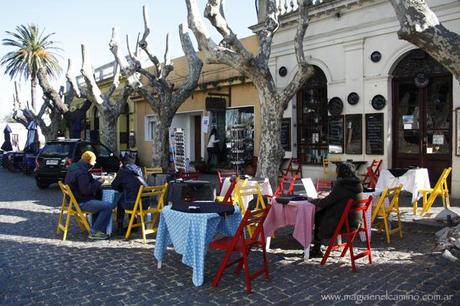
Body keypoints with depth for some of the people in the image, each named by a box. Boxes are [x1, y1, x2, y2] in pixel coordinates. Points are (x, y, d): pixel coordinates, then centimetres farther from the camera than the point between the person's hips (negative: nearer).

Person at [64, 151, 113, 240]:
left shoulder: (74, 167, 12)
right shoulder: (81, 172, -21)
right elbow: (86, 190, -26)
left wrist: (96, 182, 9)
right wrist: (98, 182, -14)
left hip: (73, 199, 11)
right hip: (80, 203, -11)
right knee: (108, 206, -17)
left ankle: (96, 227, 27)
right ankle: (94, 232, -8)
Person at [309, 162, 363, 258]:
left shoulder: (340, 185, -20)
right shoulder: (358, 185, 5)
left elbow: (327, 202, -13)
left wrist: (313, 201, 4)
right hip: (354, 220, 8)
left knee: (318, 216, 14)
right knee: (320, 213, 18)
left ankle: (316, 249, 26)